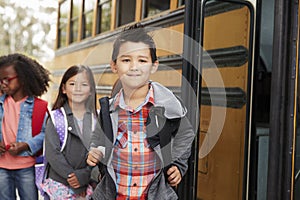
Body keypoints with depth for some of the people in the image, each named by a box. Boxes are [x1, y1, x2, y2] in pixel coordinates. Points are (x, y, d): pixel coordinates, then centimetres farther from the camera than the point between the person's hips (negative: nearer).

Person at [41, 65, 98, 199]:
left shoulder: (97, 119, 3)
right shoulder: (56, 118, -1)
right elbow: (52, 153, -8)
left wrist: (84, 175, -14)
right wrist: (72, 177, -13)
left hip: (89, 186, 1)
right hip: (60, 185, -1)